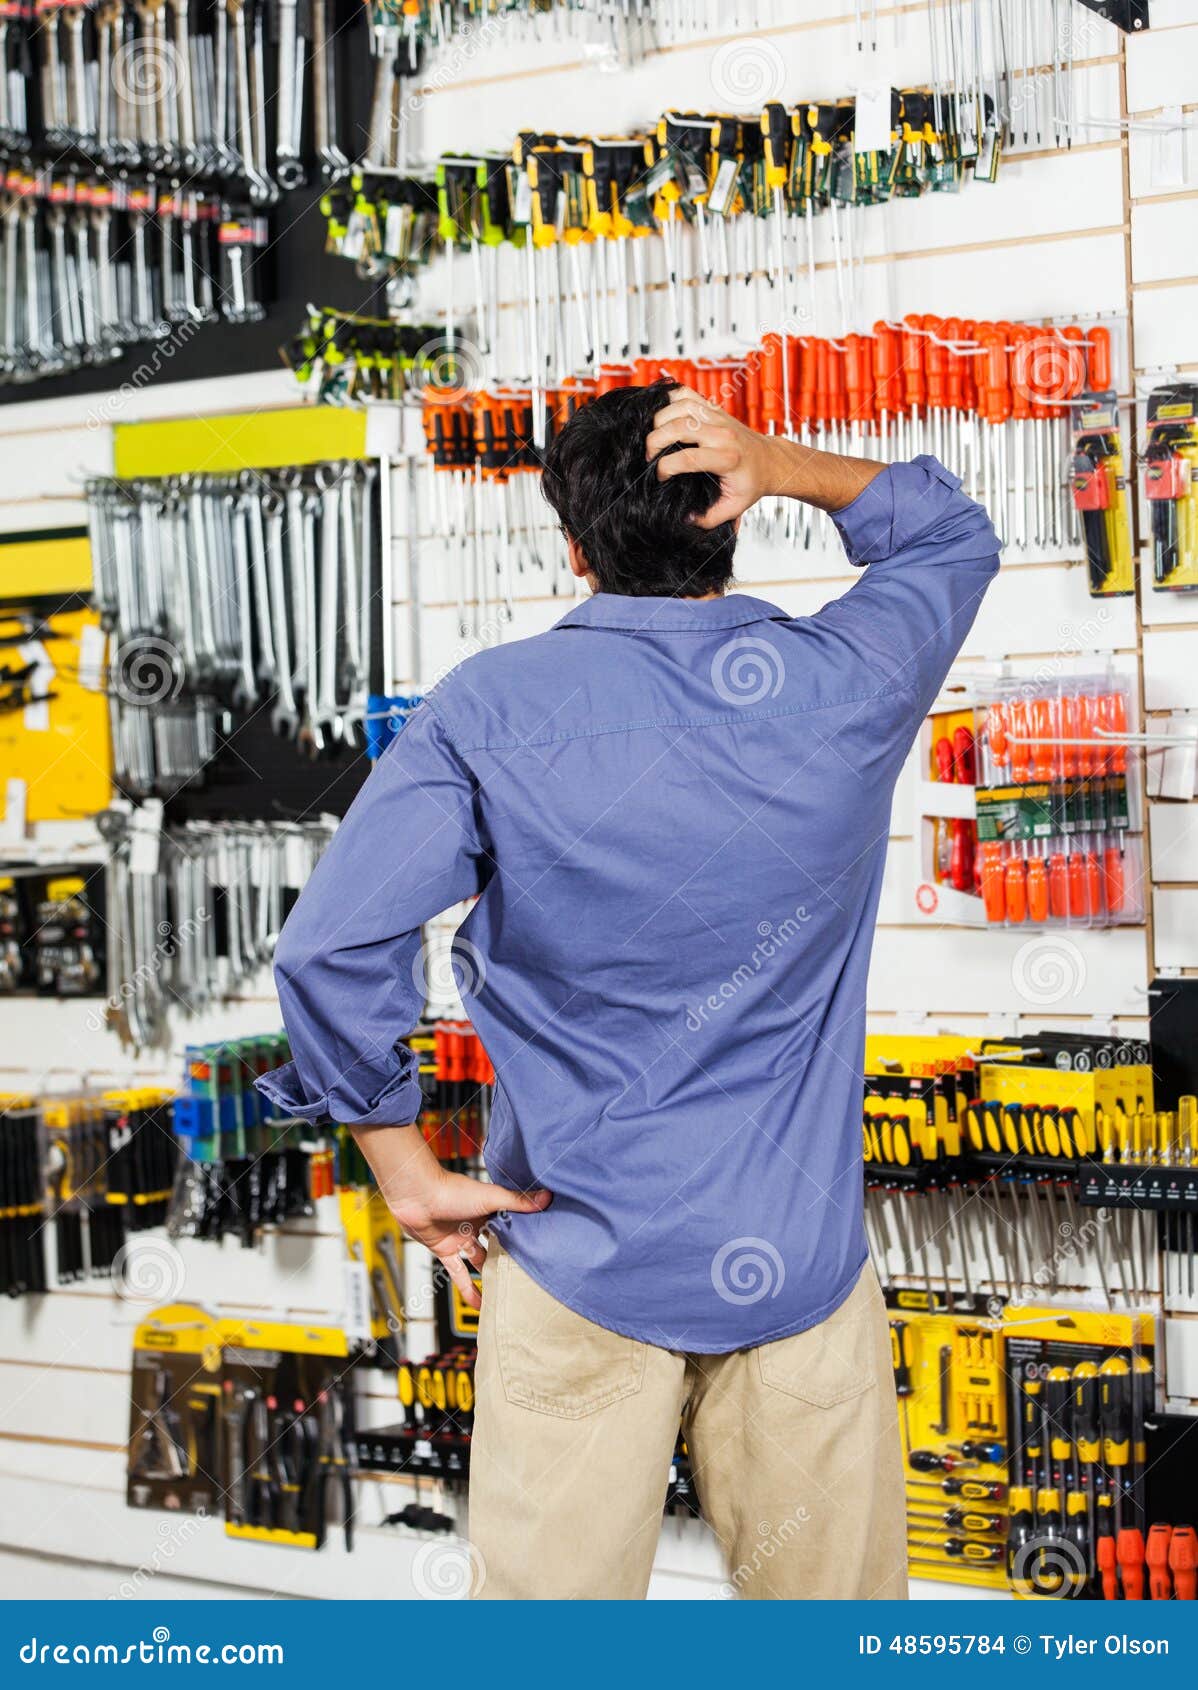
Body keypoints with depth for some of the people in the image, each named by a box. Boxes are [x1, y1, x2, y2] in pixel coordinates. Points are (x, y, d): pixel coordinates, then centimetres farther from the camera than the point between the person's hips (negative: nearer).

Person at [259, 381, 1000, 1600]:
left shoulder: (490, 711, -8)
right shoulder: (843, 687, -4)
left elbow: (331, 949, -13)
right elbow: (955, 532, 16)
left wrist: (409, 1173, -2)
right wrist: (781, 468, -1)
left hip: (576, 1260, -1)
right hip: (800, 1260, 1)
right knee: (833, 1603, 14)